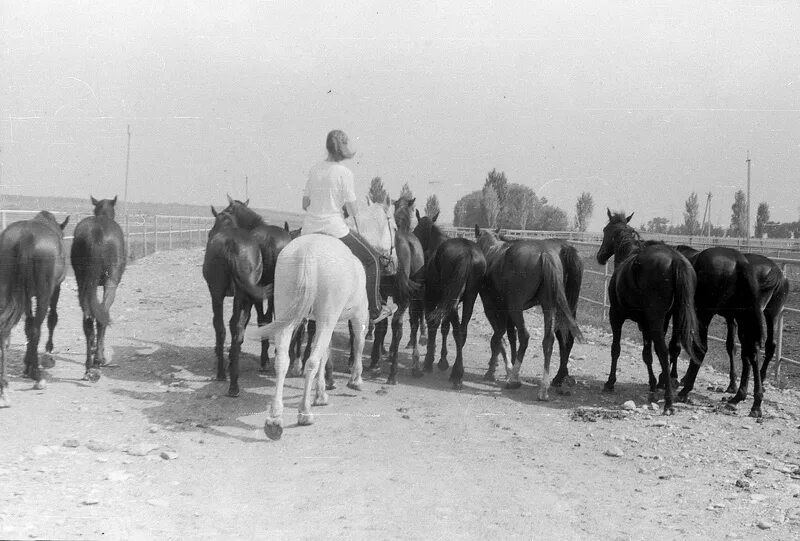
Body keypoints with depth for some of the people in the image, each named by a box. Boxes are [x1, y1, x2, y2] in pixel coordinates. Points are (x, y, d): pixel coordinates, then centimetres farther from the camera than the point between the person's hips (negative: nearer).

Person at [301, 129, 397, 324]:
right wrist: (352, 212, 13)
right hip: (334, 229, -5)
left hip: (309, 229, 5)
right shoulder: (344, 172, -11)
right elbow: (352, 210, -9)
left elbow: (305, 204, 9)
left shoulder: (315, 169, 5)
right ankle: (375, 311, 17)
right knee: (371, 260, 14)